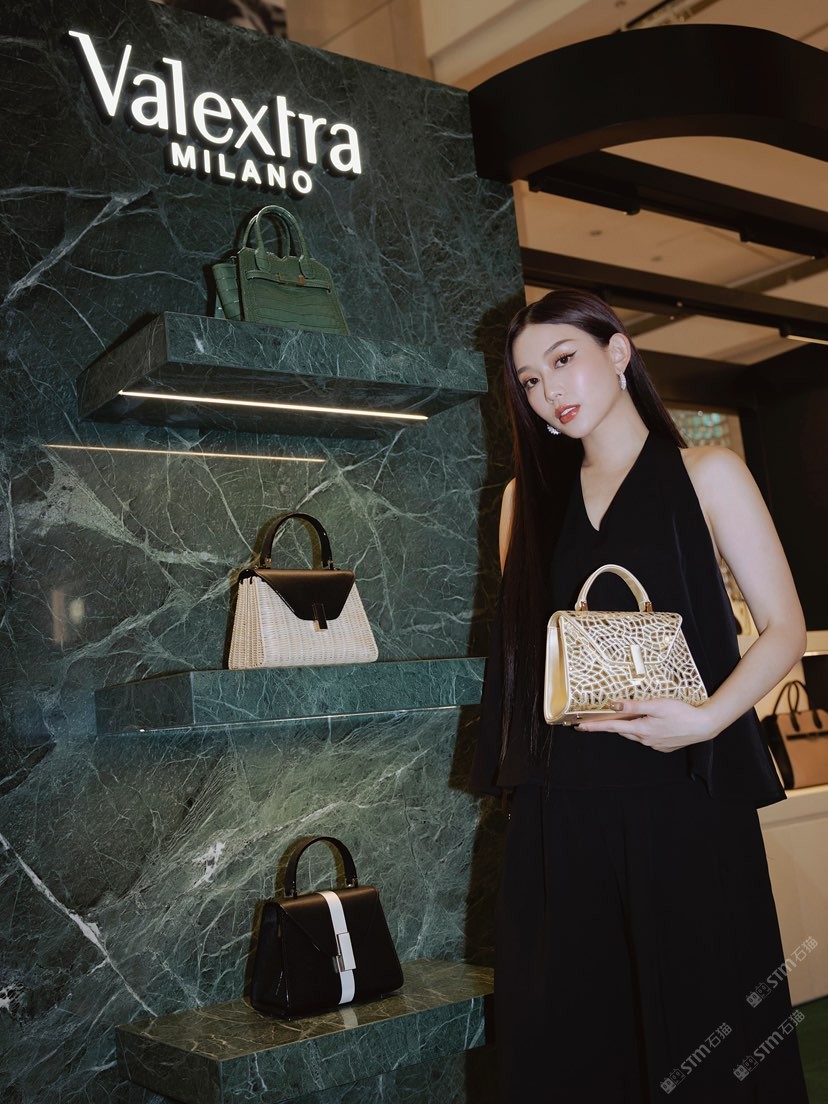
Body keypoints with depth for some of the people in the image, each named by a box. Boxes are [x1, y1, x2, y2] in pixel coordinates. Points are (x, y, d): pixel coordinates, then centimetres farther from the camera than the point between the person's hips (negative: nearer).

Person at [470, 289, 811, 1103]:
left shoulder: (706, 475, 4)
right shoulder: (529, 496, 13)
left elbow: (784, 627, -1)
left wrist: (706, 719, -18)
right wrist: (513, 771, 1)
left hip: (683, 793, -3)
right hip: (559, 803, 3)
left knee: (709, 1030, 5)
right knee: (563, 1034, 8)